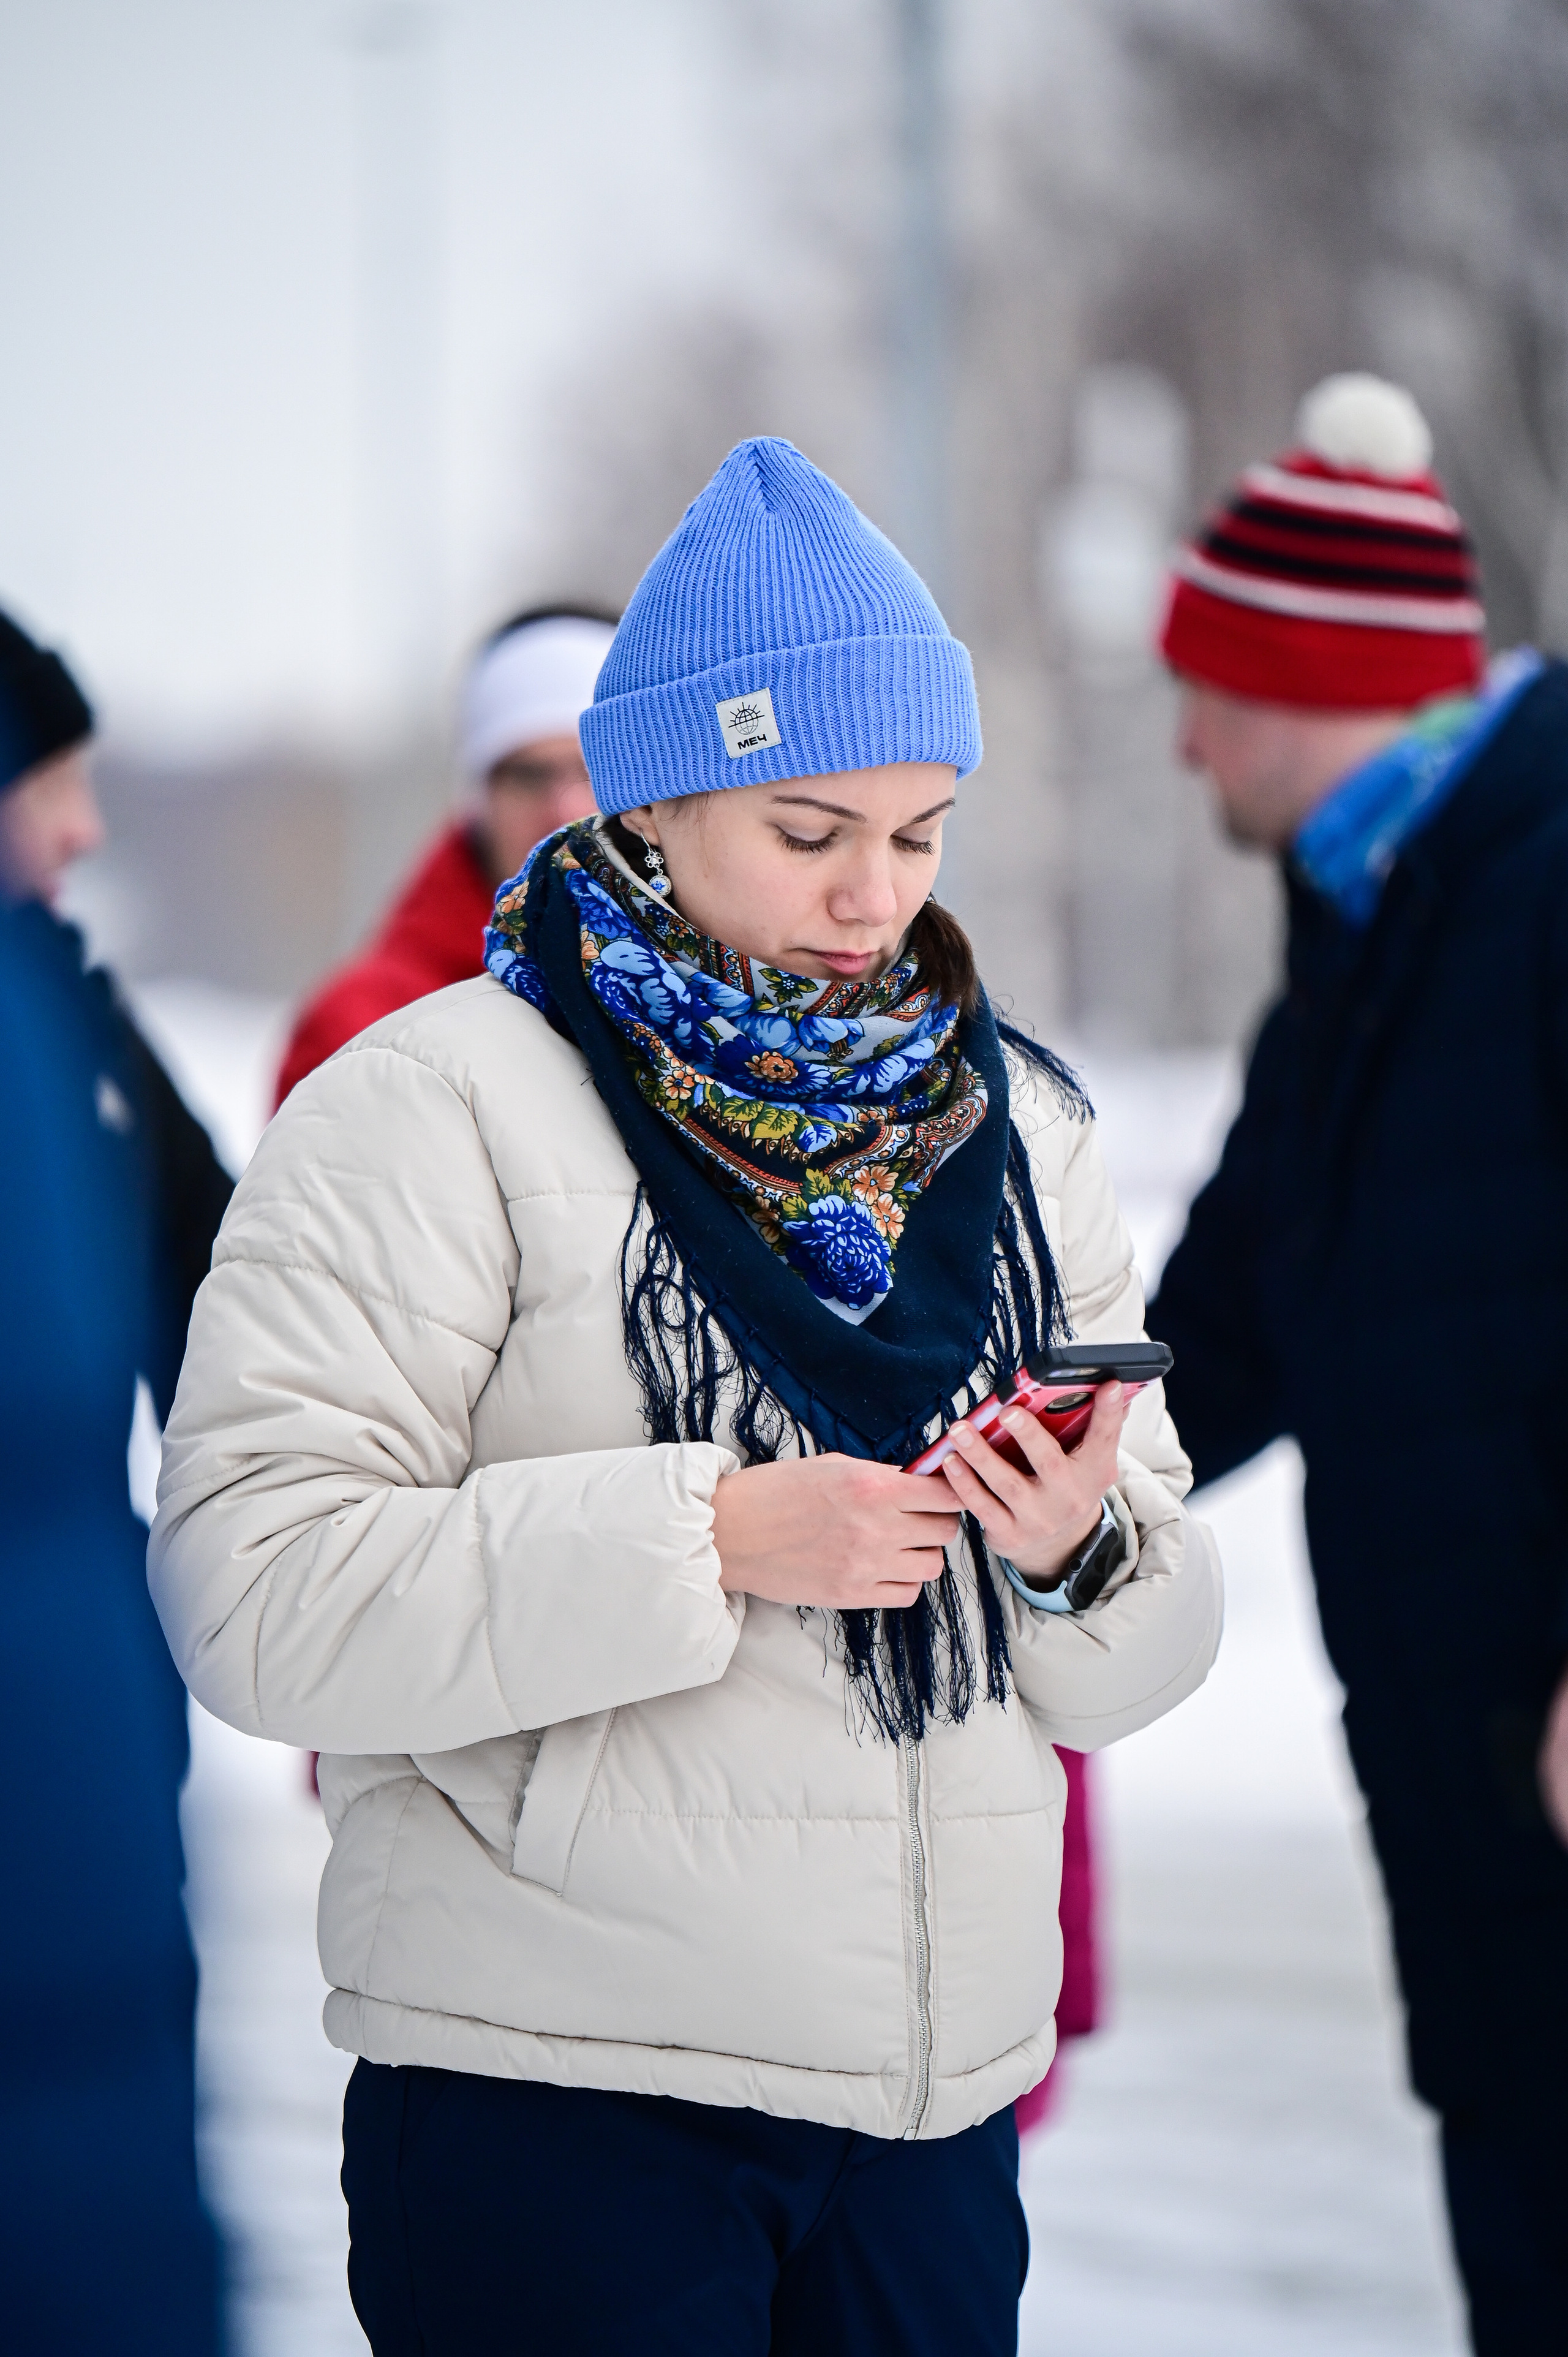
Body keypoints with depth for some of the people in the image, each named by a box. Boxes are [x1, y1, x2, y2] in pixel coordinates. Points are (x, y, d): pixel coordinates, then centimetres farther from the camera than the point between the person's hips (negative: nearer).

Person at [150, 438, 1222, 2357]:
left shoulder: (1013, 1124, 12)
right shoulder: (435, 1115, -6)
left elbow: (1144, 1659, 13)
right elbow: (256, 1591, -17)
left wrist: (1086, 1555, -10)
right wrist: (705, 1536, -23)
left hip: (940, 2097, 5)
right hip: (554, 2106, -5)